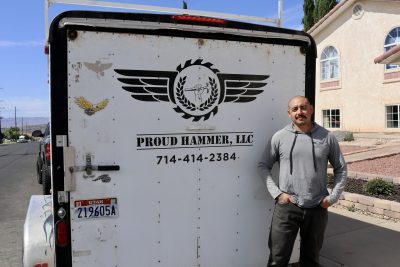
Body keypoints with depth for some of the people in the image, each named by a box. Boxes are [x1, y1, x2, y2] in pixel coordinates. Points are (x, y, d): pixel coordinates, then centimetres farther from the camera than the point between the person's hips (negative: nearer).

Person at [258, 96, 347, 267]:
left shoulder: (327, 137, 2)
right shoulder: (279, 137, -1)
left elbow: (341, 169, 10)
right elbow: (263, 166, 3)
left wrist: (332, 197, 0)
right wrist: (277, 193, -7)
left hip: (317, 209, 2)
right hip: (286, 207, -1)